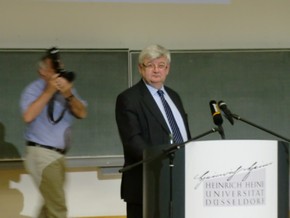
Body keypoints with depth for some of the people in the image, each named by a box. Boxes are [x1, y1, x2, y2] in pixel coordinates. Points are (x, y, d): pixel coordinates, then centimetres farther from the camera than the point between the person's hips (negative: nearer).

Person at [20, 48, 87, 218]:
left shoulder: (67, 89, 9)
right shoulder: (34, 89, -8)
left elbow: (82, 113, -1)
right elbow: (28, 116, -24)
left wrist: (69, 95, -18)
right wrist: (49, 91, -22)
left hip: (59, 154, 7)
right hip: (42, 153, -7)